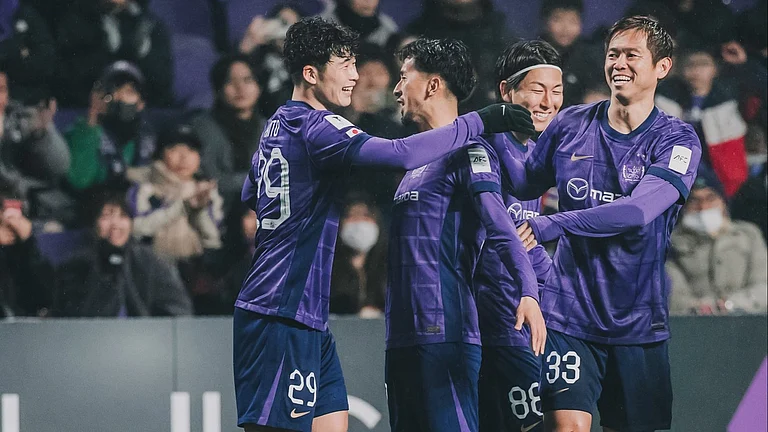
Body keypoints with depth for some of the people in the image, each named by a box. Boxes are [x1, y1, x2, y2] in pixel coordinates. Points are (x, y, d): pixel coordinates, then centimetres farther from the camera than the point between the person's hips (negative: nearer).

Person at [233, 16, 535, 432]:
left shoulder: (278, 125, 16)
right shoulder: (315, 126, -15)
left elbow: (250, 195, 32)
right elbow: (402, 154, -28)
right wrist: (478, 121, -23)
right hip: (282, 317, -10)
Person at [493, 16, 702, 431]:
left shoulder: (676, 139, -6)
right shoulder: (569, 125, 4)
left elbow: (639, 210, -22)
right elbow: (525, 185, 20)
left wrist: (552, 225, -29)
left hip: (638, 323, 0)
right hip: (568, 314, 0)